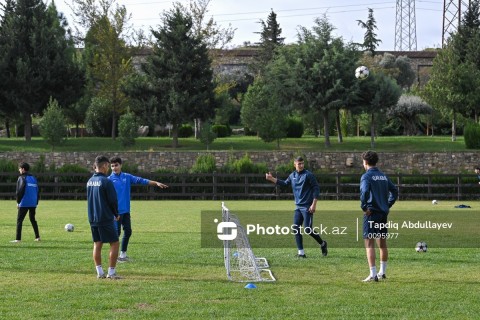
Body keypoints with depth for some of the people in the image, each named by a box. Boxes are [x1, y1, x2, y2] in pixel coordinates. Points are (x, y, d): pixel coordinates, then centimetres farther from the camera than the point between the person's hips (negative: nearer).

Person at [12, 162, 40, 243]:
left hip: (24, 203, -7)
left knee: (19, 220, -3)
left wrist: (18, 202, -3)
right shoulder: (34, 178, 14)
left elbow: (19, 191, -13)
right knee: (33, 219, 19)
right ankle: (37, 237, 16)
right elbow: (38, 192, 15)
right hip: (33, 204, 7)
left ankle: (18, 239, -10)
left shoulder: (22, 178, -6)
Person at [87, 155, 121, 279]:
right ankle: (111, 272, -1)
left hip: (92, 217, 7)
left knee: (97, 244, 11)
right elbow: (113, 200, -12)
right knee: (114, 243, 1)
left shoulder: (90, 181, 8)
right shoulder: (106, 181, -15)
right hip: (105, 218, -7)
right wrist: (116, 214, 4)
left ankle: (100, 272, 12)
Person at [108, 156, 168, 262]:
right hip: (116, 211, -6)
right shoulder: (109, 180, -6)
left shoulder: (127, 177, 8)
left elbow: (141, 180, 7)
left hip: (126, 211, 6)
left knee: (128, 232, 9)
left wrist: (156, 183, 1)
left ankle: (123, 254, 21)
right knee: (117, 232, -3)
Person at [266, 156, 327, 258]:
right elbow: (285, 183, 25)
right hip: (298, 207, 7)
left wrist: (314, 204, -15)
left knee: (307, 229, -9)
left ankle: (322, 244, 14)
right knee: (296, 229, 0)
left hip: (307, 207, -6)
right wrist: (272, 179, 17)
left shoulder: (308, 175, -9)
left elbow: (316, 188, -9)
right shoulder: (292, 176, 9)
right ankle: (301, 252, 5)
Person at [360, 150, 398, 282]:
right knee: (382, 243, 16)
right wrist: (387, 205, 15)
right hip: (384, 213, 7)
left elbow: (365, 192, -26)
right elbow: (394, 191, 16)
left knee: (369, 244, -5)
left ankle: (373, 274, -11)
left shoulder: (366, 176, -10)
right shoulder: (383, 176, 13)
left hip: (372, 213, -7)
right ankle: (382, 272, 24)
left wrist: (364, 207, -15)